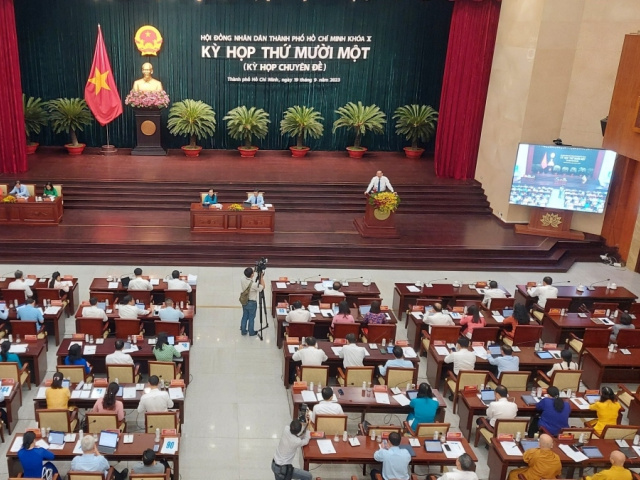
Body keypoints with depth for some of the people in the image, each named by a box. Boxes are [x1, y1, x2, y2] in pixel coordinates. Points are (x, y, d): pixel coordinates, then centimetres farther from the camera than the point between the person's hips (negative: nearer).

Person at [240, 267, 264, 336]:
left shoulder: (242, 280, -13)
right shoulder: (254, 284, -30)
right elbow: (262, 287, -15)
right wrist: (261, 277, -12)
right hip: (252, 303, -6)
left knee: (244, 317, 19)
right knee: (251, 318, 12)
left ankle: (243, 331, 31)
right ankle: (251, 332, 26)